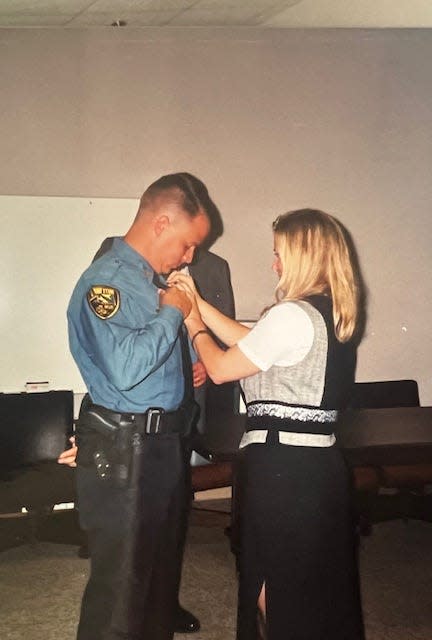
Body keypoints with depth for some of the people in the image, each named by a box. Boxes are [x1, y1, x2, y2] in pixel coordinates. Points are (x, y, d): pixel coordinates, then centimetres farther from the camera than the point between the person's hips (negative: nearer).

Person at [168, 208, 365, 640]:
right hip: (322, 462, 9)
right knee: (322, 590, 20)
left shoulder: (291, 316, -18)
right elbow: (250, 343, 17)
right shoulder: (335, 314, 10)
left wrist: (194, 325, 9)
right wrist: (199, 303, 17)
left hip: (281, 465, -9)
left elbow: (220, 368, -8)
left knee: (276, 594, 7)